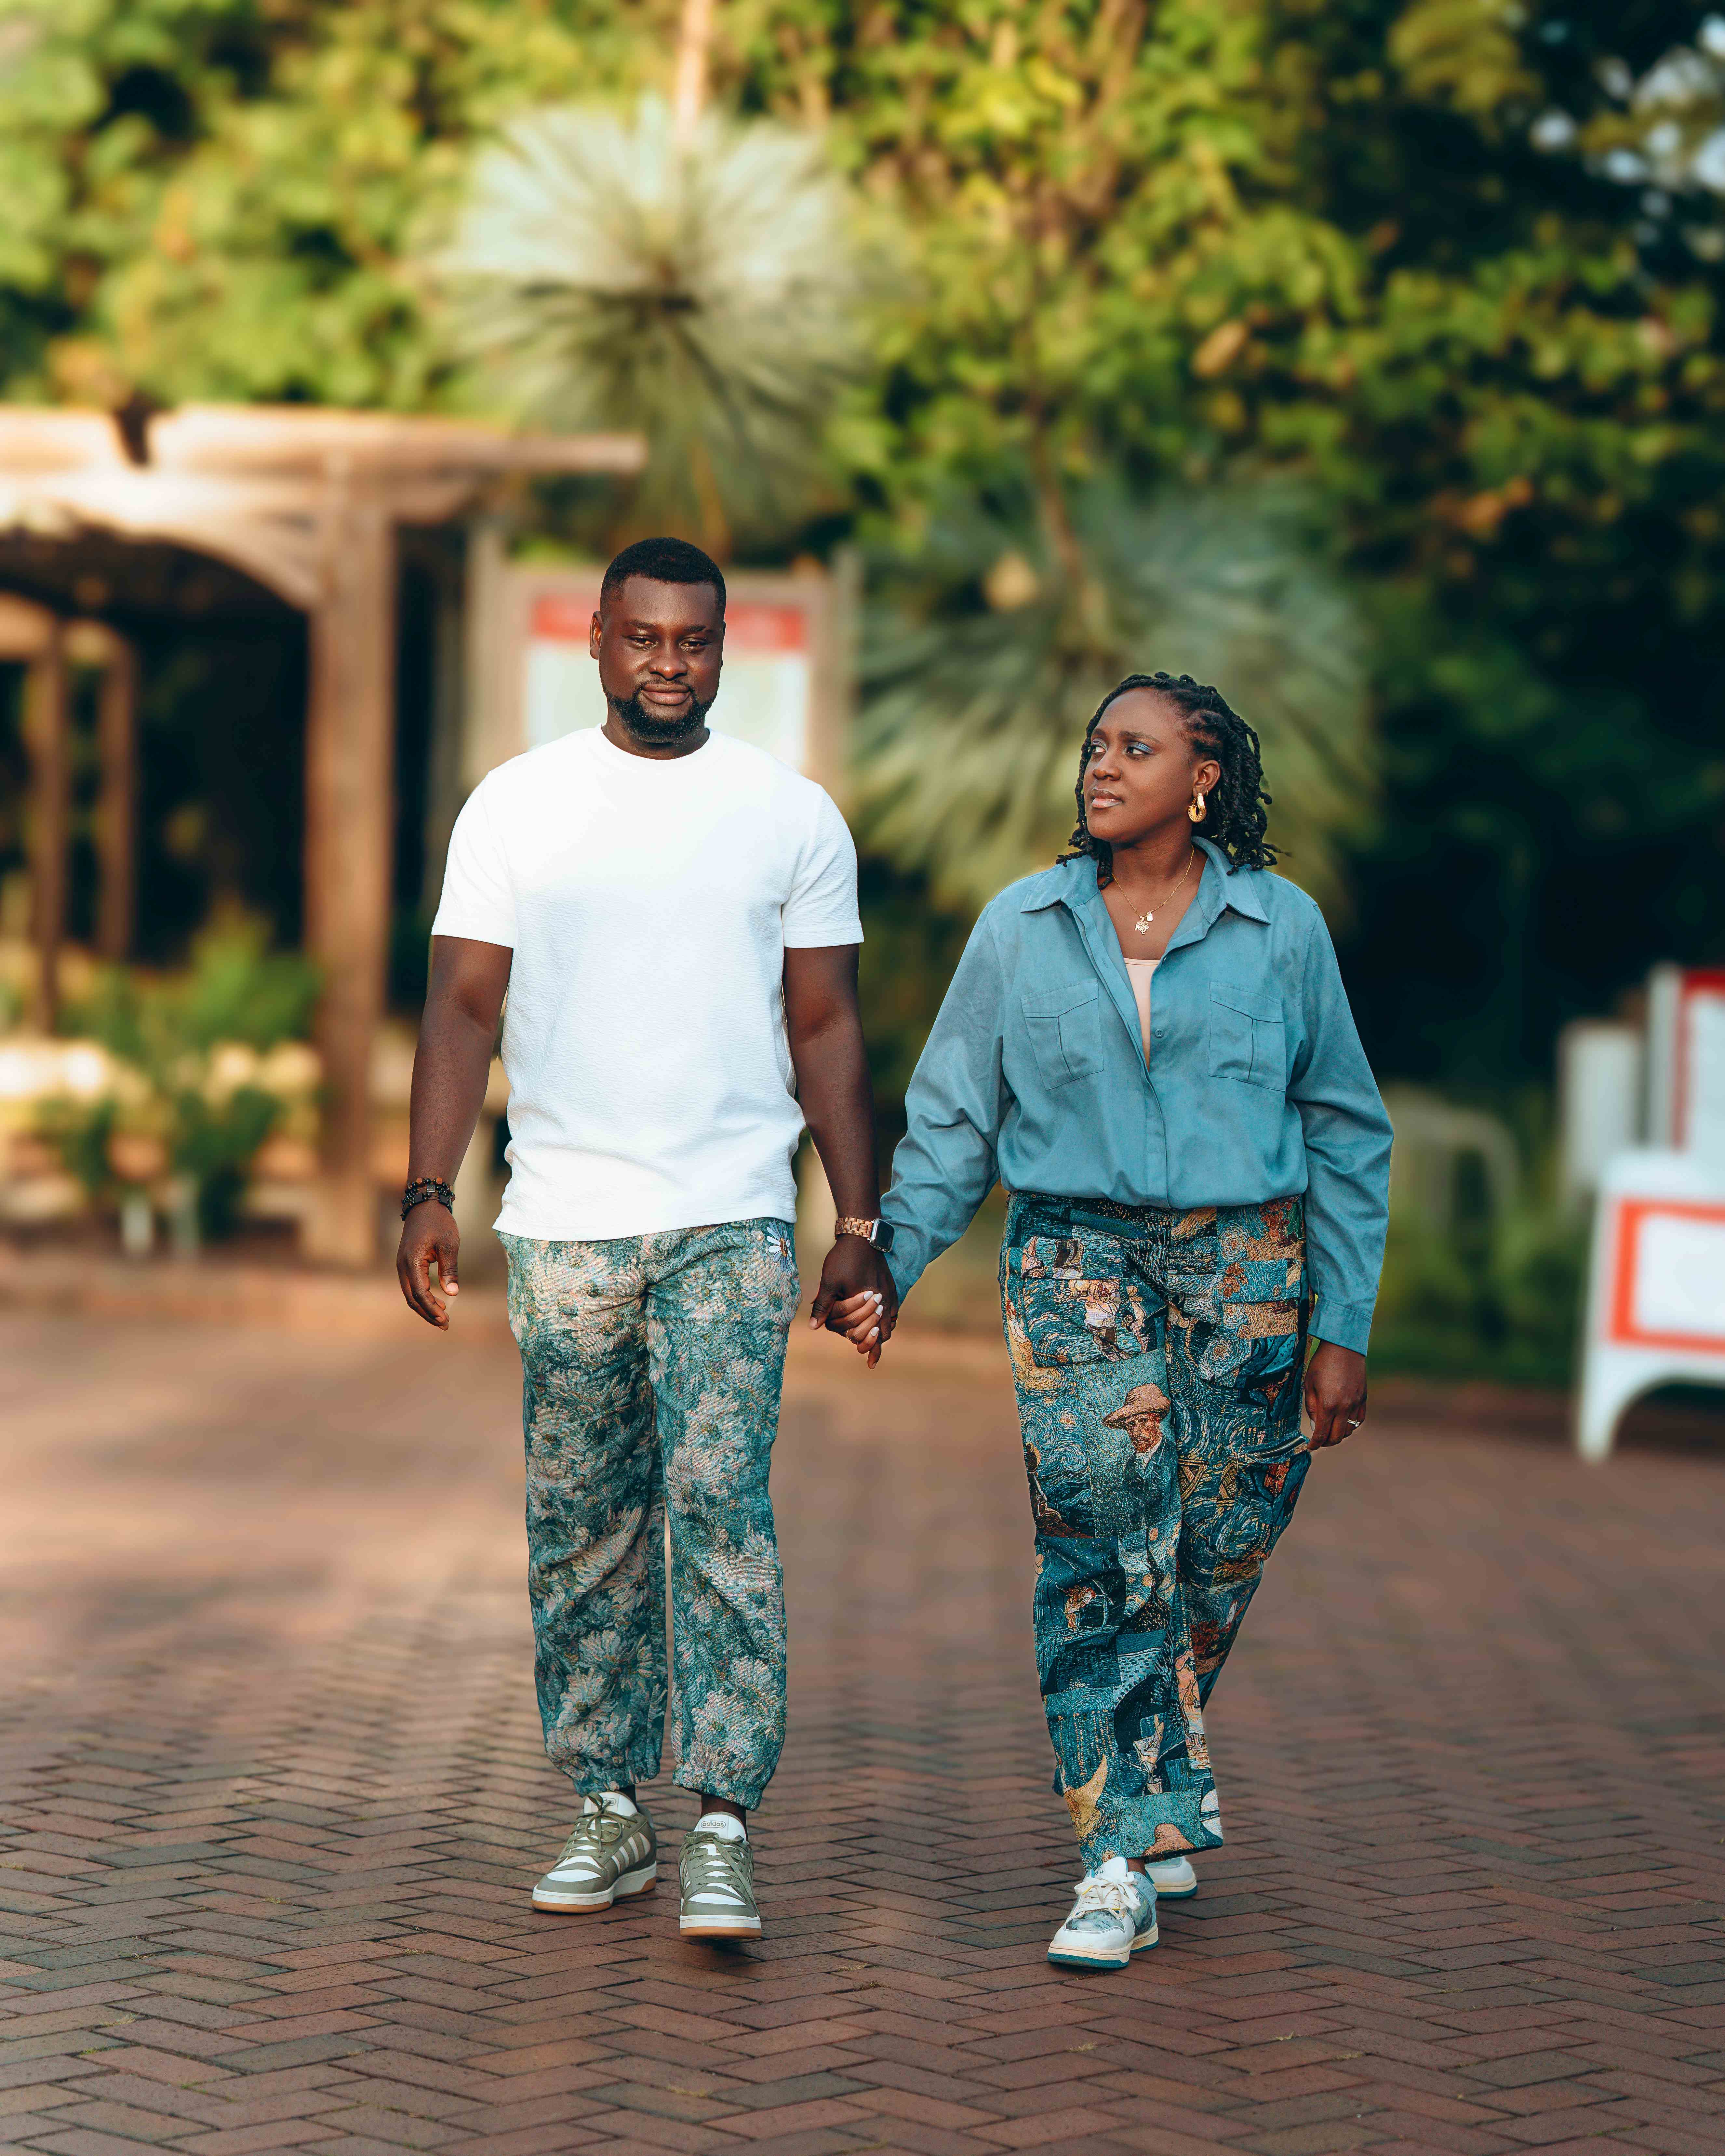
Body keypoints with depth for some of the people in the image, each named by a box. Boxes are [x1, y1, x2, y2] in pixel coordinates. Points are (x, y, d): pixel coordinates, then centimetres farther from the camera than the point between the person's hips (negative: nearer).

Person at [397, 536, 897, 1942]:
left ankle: (723, 1830, -10)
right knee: (582, 1524, 7)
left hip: (732, 1221, -1)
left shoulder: (793, 817, 6)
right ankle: (608, 1810, 17)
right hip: (561, 1226, 2)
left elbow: (826, 1027, 8)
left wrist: (861, 1226, 3)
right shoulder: (518, 807, 6)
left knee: (719, 1501, -11)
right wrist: (430, 1194, -7)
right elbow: (465, 1006, 3)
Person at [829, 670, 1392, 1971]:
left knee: (1218, 1553, 4)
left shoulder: (1280, 929, 4)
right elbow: (953, 1120, 9)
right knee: (1106, 1547, -11)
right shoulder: (1023, 929, 7)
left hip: (1246, 1272, 0)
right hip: (1079, 1263, 0)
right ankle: (1126, 1853, -6)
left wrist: (1344, 1330, 4)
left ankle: (1162, 1781, 32)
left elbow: (1346, 1134, 8)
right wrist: (889, 1266, -3)